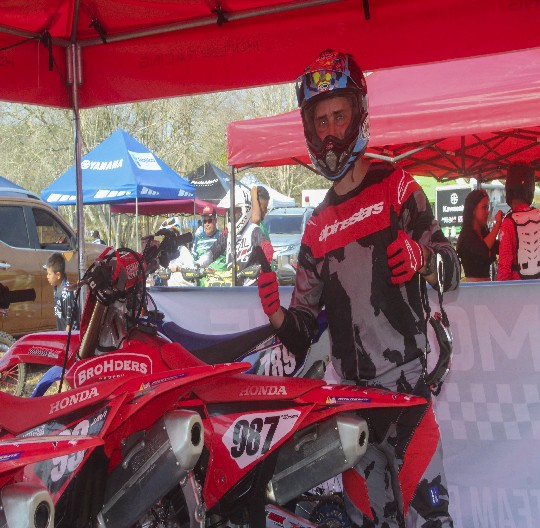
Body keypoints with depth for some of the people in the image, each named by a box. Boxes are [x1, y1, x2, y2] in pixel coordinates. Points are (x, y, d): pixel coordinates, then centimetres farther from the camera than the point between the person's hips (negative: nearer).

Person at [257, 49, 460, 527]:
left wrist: (425, 258, -25)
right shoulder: (318, 225, 18)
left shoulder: (397, 186, 1)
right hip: (349, 390, 5)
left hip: (405, 383, -5)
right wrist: (279, 316, -5)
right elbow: (306, 321, 17)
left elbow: (452, 271, -3)